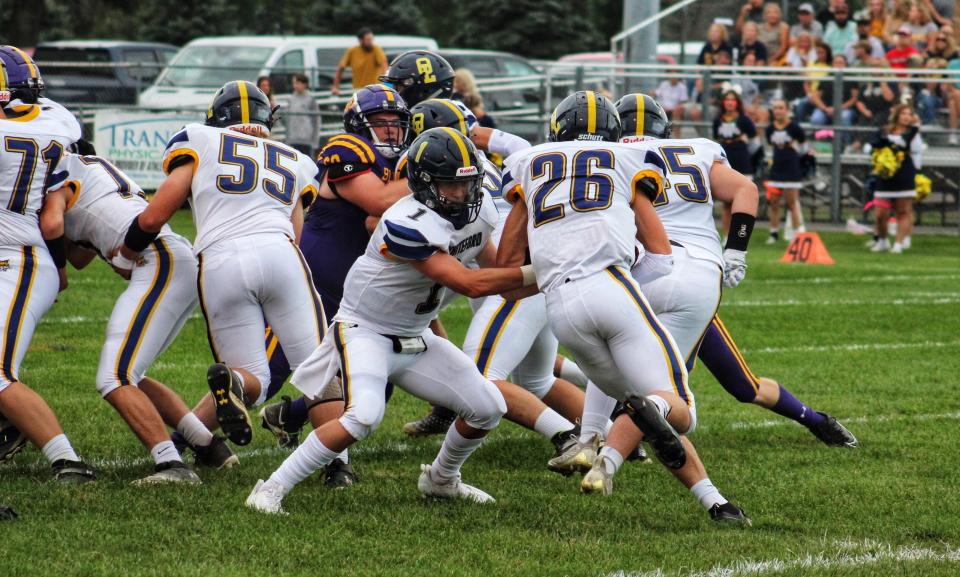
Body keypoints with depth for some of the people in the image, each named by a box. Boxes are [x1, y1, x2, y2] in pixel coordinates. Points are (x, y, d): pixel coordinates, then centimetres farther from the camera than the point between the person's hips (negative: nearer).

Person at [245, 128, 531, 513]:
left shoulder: (477, 209, -4)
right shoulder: (408, 225, -30)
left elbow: (497, 272, 9)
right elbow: (470, 284, -31)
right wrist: (535, 274, -28)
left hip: (415, 338, 8)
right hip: (365, 332, -8)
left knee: (488, 408, 5)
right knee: (364, 415, -31)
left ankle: (441, 479, 33)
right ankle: (272, 489, -21)